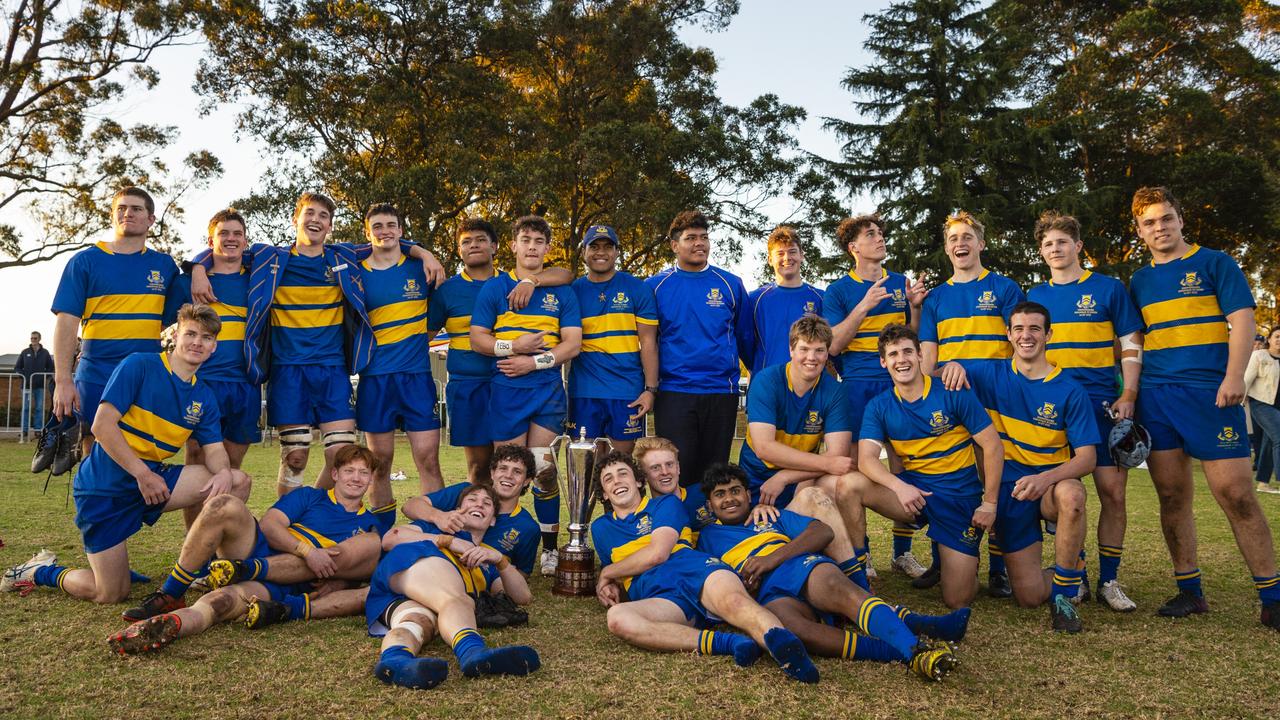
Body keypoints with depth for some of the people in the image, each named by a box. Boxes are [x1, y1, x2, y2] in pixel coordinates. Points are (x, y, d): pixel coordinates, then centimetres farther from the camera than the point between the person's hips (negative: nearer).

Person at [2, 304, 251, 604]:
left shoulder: (204, 397, 7)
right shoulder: (139, 365, -12)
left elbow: (214, 448, 3)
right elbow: (102, 425, -18)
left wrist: (224, 472, -22)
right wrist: (143, 474, -23)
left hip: (153, 478, 6)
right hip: (104, 488, -6)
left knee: (238, 481, -12)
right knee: (111, 594, -5)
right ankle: (42, 571, 24)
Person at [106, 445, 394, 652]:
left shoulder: (370, 524, 20)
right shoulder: (310, 496, 17)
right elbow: (269, 524, 1)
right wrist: (307, 551, -15)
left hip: (285, 585, -2)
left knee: (220, 601, -36)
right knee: (224, 505, -28)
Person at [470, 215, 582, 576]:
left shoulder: (562, 292, 11)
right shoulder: (494, 287, 9)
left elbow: (572, 343, 3)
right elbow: (477, 337, 4)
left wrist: (534, 361, -10)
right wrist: (513, 347, -12)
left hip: (548, 389, 0)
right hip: (506, 390, 0)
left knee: (544, 470, -1)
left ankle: (550, 547, 9)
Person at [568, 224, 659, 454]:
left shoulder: (637, 289, 3)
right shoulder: (573, 291, 7)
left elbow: (648, 342, 0)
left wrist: (650, 389, -6)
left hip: (627, 392, -1)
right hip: (584, 392, 1)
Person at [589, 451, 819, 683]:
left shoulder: (665, 503, 19)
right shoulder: (600, 527, 32)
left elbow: (657, 553, 4)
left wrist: (608, 573, 14)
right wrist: (609, 586, 15)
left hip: (697, 571, -1)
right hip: (660, 599, 2)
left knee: (732, 600, -39)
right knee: (617, 618, -36)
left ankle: (787, 648, -70)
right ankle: (729, 643, -46)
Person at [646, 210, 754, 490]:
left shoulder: (731, 285, 7)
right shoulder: (655, 286, 3)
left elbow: (746, 339, 12)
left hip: (722, 392, 2)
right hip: (673, 392, -1)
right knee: (677, 472, -2)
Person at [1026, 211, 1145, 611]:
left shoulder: (1109, 289, 5)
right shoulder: (1034, 297, 11)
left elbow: (1131, 345, 4)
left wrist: (1129, 395, -7)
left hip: (1101, 403, -1)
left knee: (1113, 491, -5)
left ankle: (1108, 580, 7)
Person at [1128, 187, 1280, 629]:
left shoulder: (1213, 263, 5)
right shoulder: (1139, 281, 17)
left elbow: (1242, 319, -3)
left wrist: (1234, 377, -16)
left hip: (1209, 392, -4)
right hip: (1155, 395, 4)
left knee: (1235, 494, -8)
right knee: (1172, 497, 5)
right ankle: (1189, 591, 15)